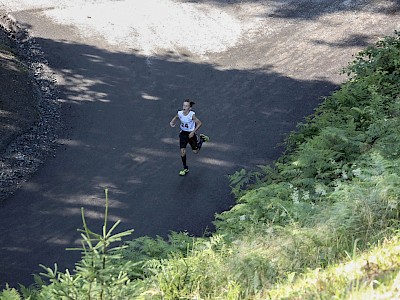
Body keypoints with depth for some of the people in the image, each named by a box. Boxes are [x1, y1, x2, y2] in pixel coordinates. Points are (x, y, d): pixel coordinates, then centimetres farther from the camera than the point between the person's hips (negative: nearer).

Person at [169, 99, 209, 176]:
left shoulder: (192, 115, -27)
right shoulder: (180, 113, -14)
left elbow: (199, 123, -21)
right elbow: (175, 118, 9)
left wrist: (193, 132, -23)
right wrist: (172, 122, -12)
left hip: (191, 134, -3)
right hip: (183, 133, 3)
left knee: (195, 151, 11)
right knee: (182, 151, -2)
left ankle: (201, 139, 40)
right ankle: (185, 168, 14)